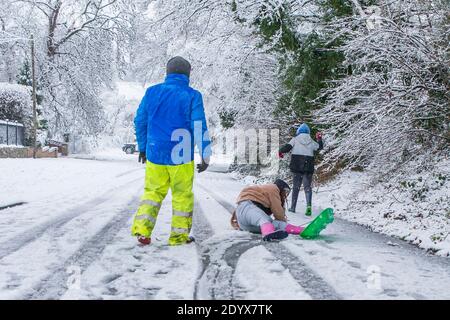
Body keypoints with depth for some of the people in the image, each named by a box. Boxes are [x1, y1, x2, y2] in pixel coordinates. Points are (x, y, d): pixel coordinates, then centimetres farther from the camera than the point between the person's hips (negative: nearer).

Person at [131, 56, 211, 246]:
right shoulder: (192, 96, -6)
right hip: (180, 157, -3)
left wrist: (142, 147, 23)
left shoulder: (152, 92, 5)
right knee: (182, 195, 10)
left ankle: (142, 229, 0)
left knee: (153, 191, 15)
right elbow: (199, 127, -11)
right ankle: (179, 235, 14)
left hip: (154, 154, 3)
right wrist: (205, 156, -6)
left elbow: (140, 121, 11)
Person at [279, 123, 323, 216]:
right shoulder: (311, 142, 6)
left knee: (296, 187, 11)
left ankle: (293, 207, 14)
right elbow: (320, 147, 22)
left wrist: (280, 152, 11)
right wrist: (319, 139, 38)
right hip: (308, 168, 1)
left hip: (297, 167, -1)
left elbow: (287, 147, -7)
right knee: (308, 187, 4)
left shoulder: (295, 140, -1)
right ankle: (309, 205, -19)